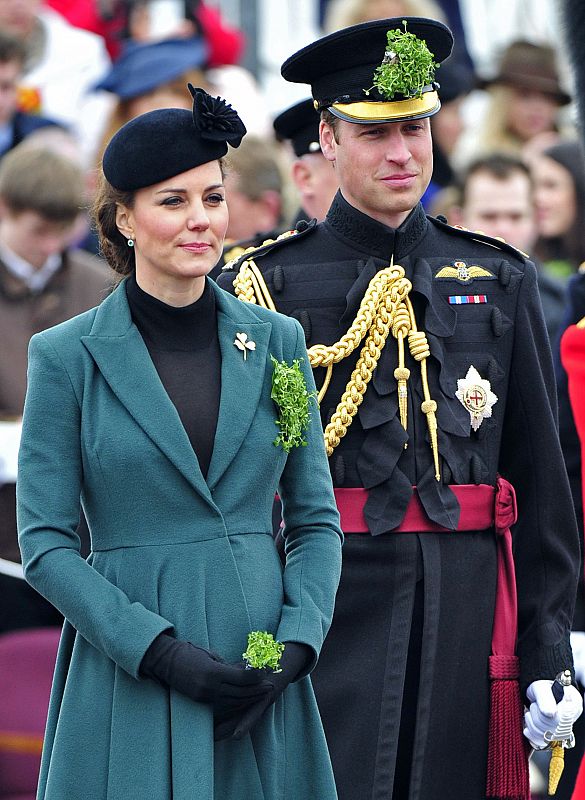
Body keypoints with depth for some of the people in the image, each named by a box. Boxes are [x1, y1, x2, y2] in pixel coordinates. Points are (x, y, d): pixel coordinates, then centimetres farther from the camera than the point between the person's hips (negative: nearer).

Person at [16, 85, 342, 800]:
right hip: (129, 685, -3)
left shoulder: (277, 341, 7)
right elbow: (43, 545, -5)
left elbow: (316, 519, 10)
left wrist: (298, 643, -7)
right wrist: (162, 652, -15)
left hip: (264, 680, 3)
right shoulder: (68, 357, -2)